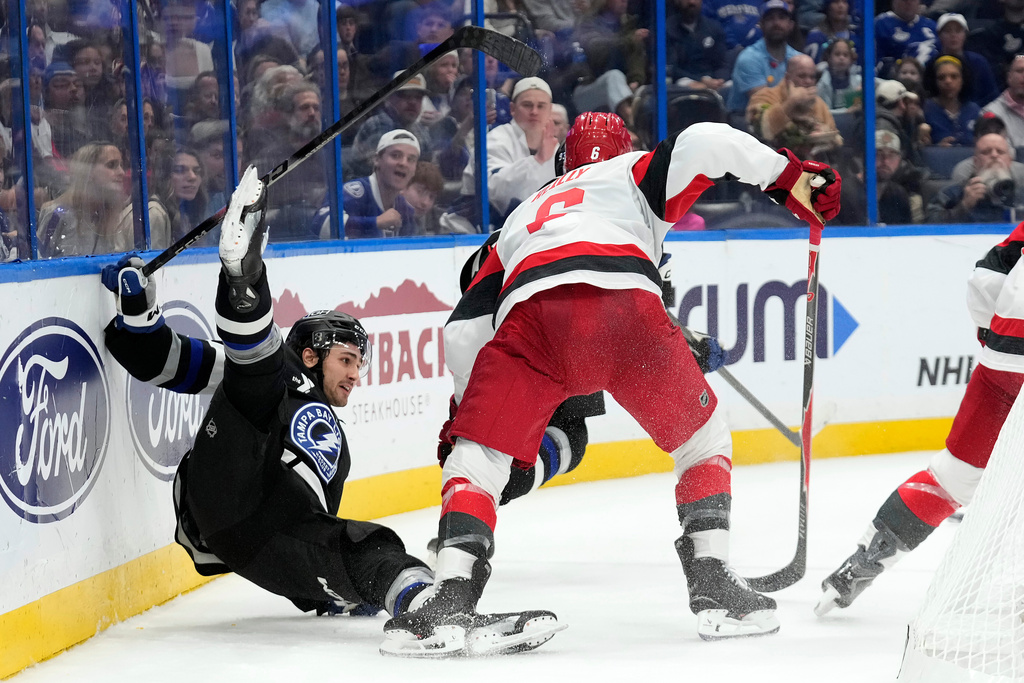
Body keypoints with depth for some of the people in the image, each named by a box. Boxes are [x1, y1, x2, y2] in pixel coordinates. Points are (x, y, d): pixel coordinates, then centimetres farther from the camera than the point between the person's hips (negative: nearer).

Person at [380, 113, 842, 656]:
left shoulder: (525, 213, 42)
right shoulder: (636, 171, 35)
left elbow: (464, 336, 32)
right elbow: (703, 143, 12)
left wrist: (471, 410, 43)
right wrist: (787, 175, 19)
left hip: (528, 312, 1)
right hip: (621, 301, -1)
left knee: (475, 461, 12)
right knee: (702, 439, 20)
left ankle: (451, 603, -7)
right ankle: (713, 588, 12)